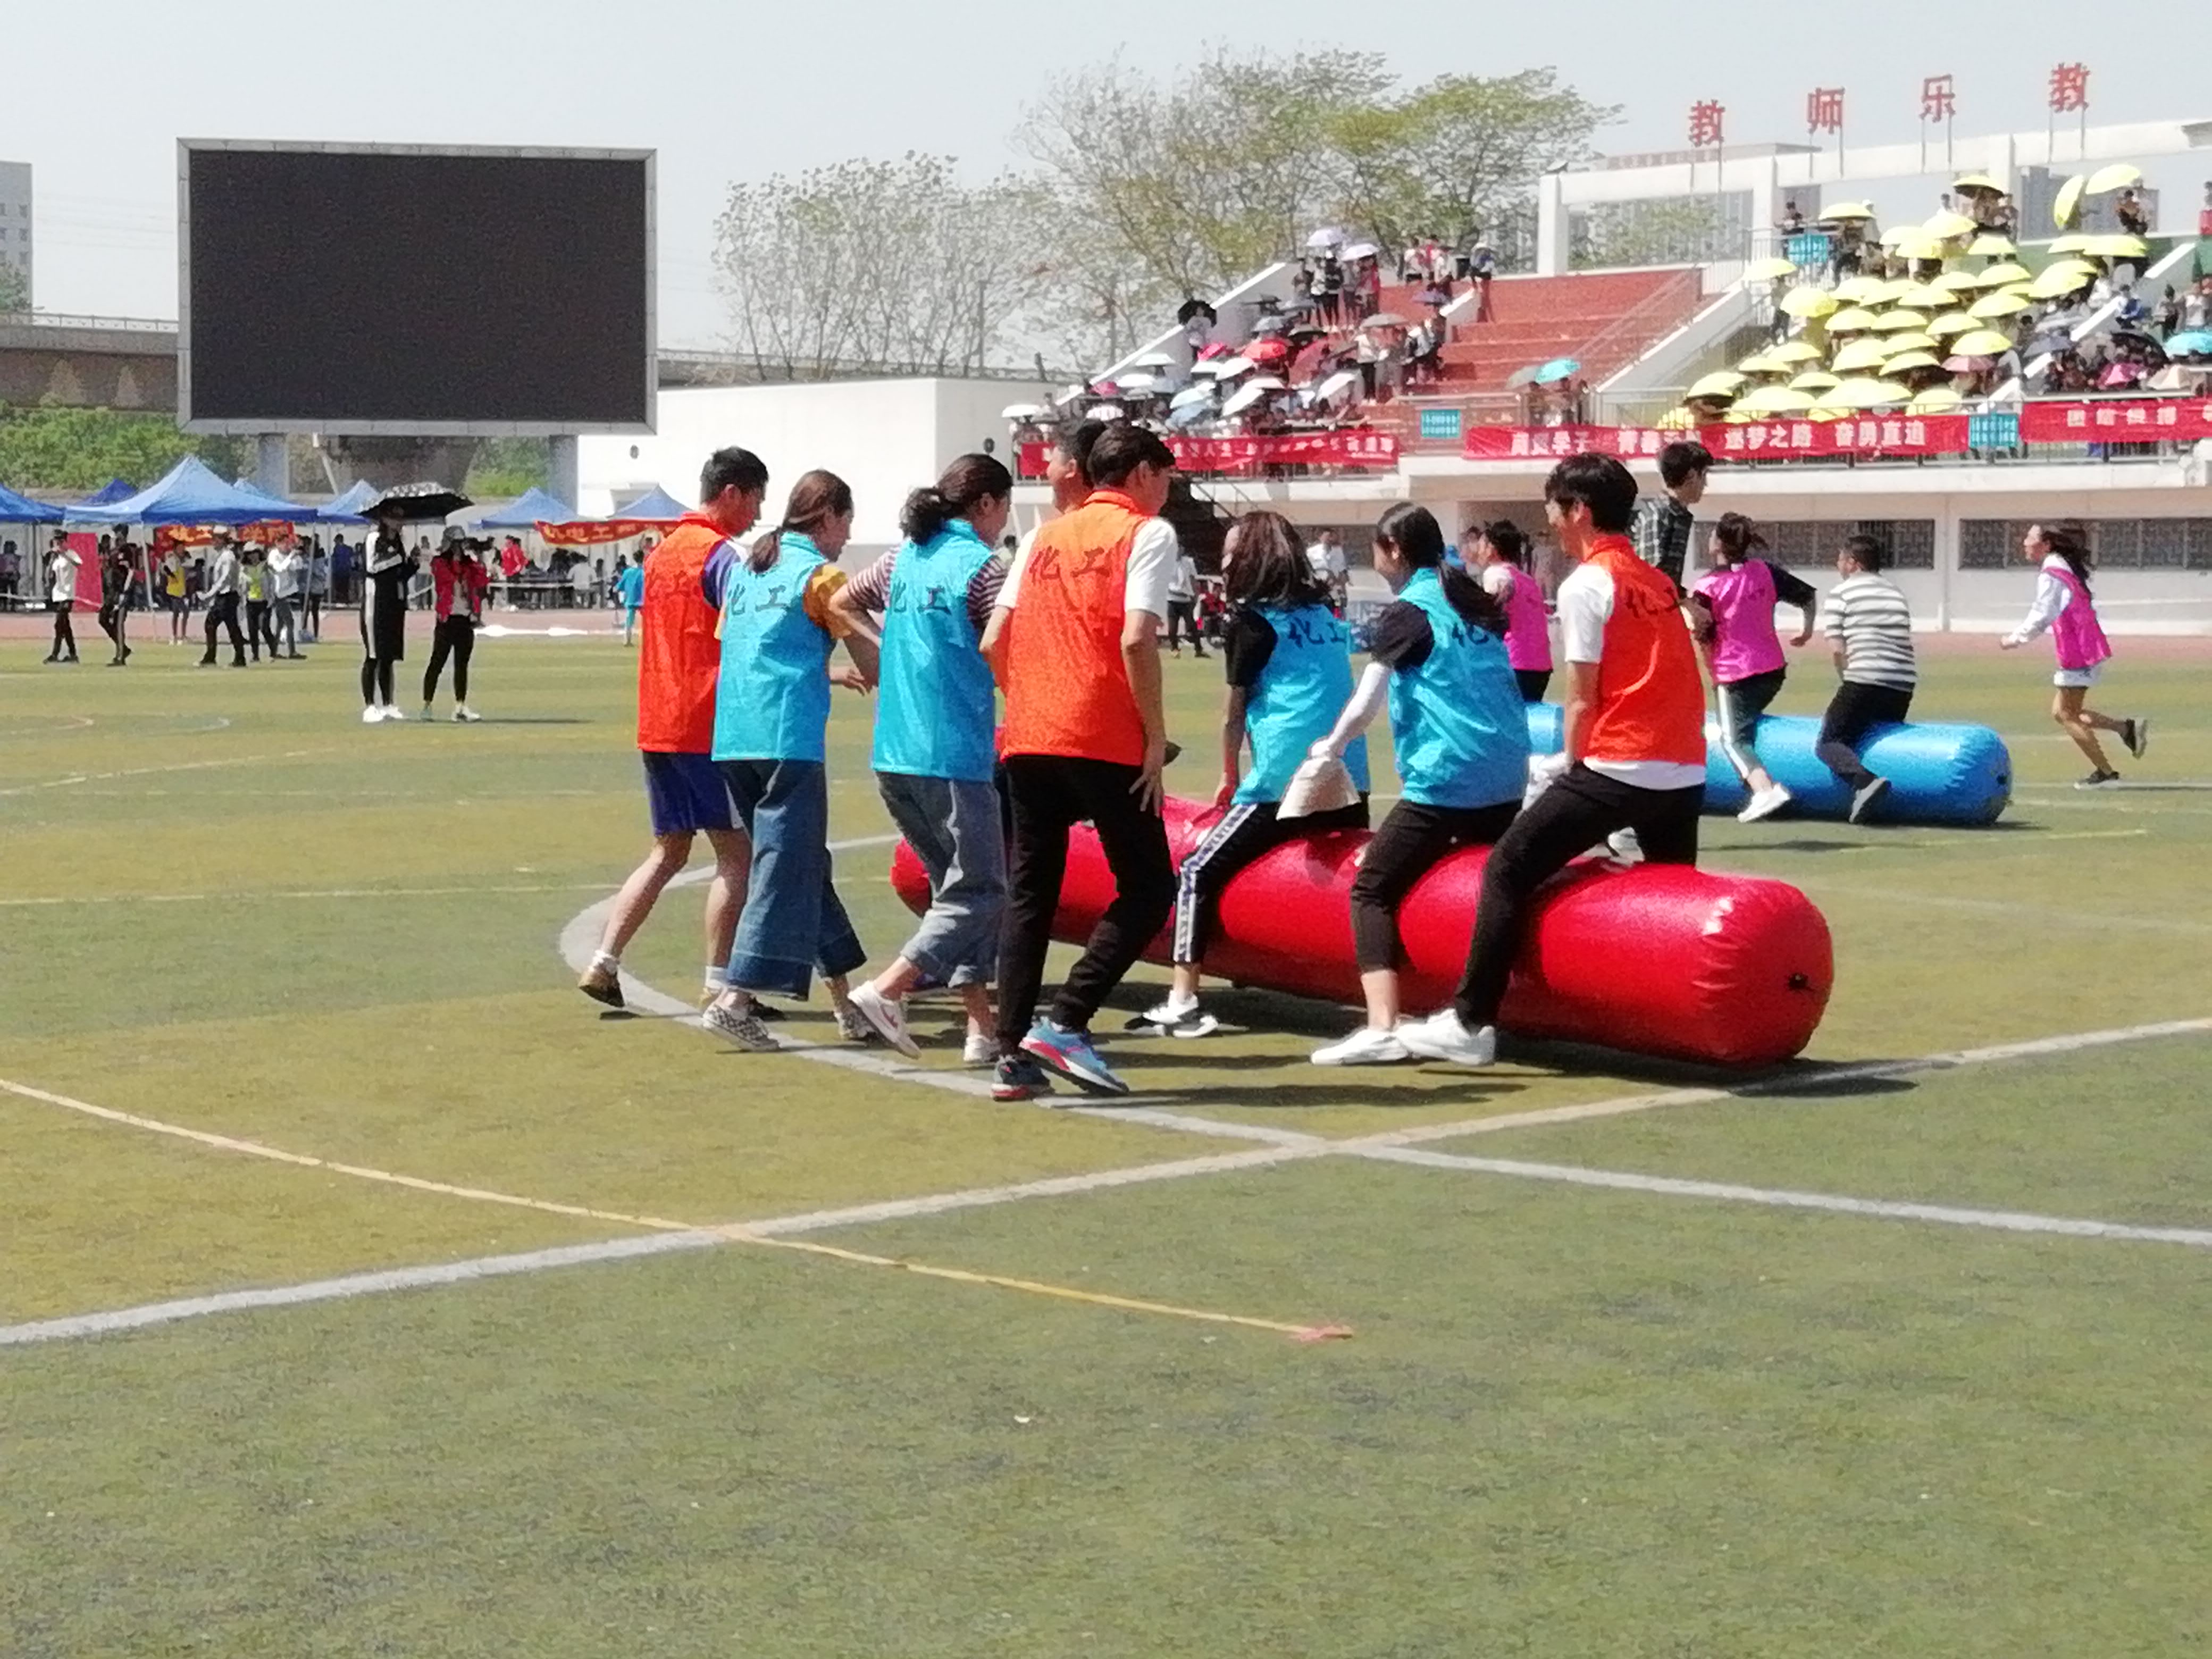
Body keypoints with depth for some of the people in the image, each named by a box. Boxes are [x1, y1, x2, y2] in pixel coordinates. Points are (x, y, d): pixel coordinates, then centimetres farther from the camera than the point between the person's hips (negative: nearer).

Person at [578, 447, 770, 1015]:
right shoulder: (720, 553, -11)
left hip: (657, 727, 8)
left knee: (669, 851, 16)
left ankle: (603, 963, 8)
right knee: (736, 853, 0)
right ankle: (719, 984, -1)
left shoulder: (662, 551, 16)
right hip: (706, 727, -8)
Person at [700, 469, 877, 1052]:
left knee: (803, 862, 14)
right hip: (787, 737, -8)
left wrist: (831, 675, 32)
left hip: (732, 738, 8)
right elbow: (873, 665, -5)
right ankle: (735, 999, -13)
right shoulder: (819, 574, -4)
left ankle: (844, 1001, 18)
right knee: (785, 866, -5)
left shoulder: (742, 565, 17)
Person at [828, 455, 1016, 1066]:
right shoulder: (982, 565, -8)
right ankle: (888, 989, -14)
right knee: (979, 891, -1)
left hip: (894, 755, 8)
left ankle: (982, 1026, 13)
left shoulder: (904, 558, 13)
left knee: (957, 884, 15)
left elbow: (839, 605, 23)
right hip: (954, 754, -8)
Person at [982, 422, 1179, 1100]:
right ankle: (1066, 1023, -8)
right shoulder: (1147, 533, 1)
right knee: (1148, 886, 4)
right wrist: (1156, 738, -8)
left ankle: (1014, 1052, 6)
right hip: (1103, 742, -6)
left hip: (1028, 739, 6)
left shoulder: (1046, 536, 18)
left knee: (1029, 897, 10)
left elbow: (993, 643, 12)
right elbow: (1136, 641, -13)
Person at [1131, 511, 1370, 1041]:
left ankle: (1183, 1002, -9)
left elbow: (1234, 711, 5)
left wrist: (1230, 778, 20)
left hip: (1285, 782, -6)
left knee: (1198, 872, 0)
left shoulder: (1251, 622, 0)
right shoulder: (1325, 614, 17)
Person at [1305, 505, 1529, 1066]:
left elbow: (1364, 705, -8)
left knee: (1372, 889, -5)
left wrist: (1331, 746, 8)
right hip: (1507, 780, 7)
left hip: (1445, 781, -7)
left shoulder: (1407, 613, -4)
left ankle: (1383, 1027, -21)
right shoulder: (1474, 605, 15)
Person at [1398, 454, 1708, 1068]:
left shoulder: (1586, 585, -6)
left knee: (1509, 870, 0)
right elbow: (1667, 678, 15)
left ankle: (1470, 1022, -3)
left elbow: (1583, 699, -7)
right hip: (1685, 772, 7)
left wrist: (1572, 764, 8)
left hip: (1618, 768, -7)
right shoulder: (1659, 581, 15)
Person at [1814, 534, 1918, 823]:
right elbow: (1900, 643, 18)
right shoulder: (1897, 593, 21)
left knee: (1828, 742, -1)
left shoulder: (1841, 593, 4)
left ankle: (1864, 779, -28)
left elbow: (1839, 650, -1)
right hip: (1904, 684, 6)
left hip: (1864, 680, -6)